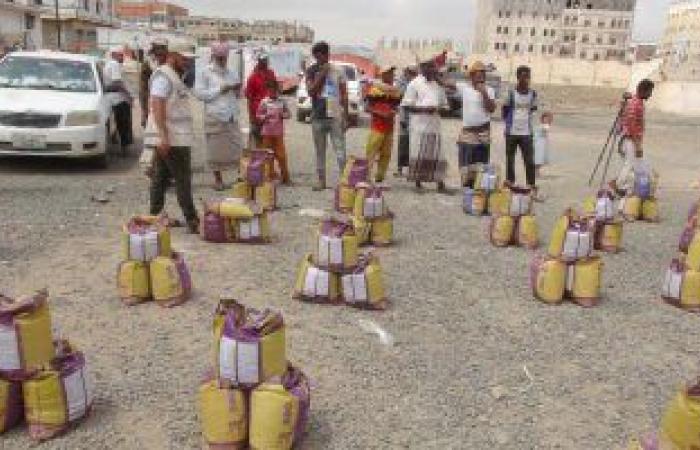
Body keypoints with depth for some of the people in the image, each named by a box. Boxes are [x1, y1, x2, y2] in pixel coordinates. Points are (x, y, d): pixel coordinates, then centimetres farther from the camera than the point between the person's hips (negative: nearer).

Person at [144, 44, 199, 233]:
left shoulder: (173, 76, 20)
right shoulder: (163, 76, -13)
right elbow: (157, 105, -23)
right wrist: (163, 136, -29)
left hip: (172, 138, 10)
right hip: (172, 139, -10)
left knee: (160, 178, 11)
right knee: (183, 180, -8)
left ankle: (156, 216, 16)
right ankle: (192, 221, -6)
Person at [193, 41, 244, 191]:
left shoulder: (231, 73, 17)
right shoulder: (206, 72, 1)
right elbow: (198, 93, -9)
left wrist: (237, 90, 1)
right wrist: (220, 90, -11)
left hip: (232, 117, 4)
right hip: (215, 118, -4)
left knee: (238, 148, -1)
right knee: (216, 150, 1)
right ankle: (218, 179, 13)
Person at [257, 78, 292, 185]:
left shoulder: (282, 102, 6)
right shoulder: (264, 102, 1)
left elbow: (288, 113, 10)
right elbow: (258, 116, 3)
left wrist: (283, 115, -10)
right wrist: (265, 117, -15)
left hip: (279, 133, 1)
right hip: (267, 132, -1)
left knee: (281, 155, -1)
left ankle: (285, 177, 8)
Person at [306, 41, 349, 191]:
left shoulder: (338, 71, 4)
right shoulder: (311, 71, 6)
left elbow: (344, 95, 5)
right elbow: (310, 91, -7)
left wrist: (345, 117, 0)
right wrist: (322, 74, -12)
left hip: (336, 116, -1)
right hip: (318, 117, 2)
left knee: (340, 150, -7)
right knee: (320, 151, 8)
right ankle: (320, 180, 16)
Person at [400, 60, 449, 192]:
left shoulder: (438, 84, 15)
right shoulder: (415, 84, -1)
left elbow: (444, 104, 23)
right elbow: (406, 105, -5)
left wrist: (439, 109, -1)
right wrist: (424, 109, -17)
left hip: (435, 125, 5)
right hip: (419, 125, -4)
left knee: (438, 155, 3)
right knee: (418, 155, -2)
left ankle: (440, 183, 9)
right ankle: (418, 183, 8)